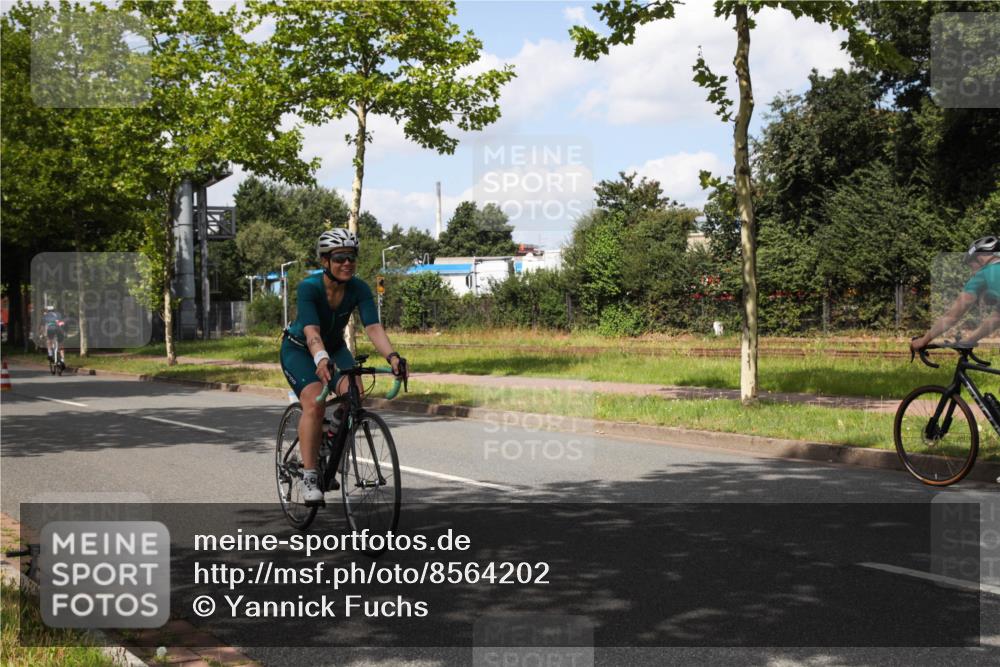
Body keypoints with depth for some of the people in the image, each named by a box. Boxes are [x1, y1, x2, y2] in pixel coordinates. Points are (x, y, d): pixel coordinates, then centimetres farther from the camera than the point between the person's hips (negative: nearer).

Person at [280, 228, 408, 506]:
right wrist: (321, 359, -62)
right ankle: (309, 476, -19)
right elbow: (312, 332, -42)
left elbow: (373, 327, -30)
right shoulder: (308, 287, -29)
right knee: (314, 402, -28)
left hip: (335, 348, 4)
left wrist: (393, 356, -48)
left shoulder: (359, 288, -19)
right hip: (299, 349, -3)